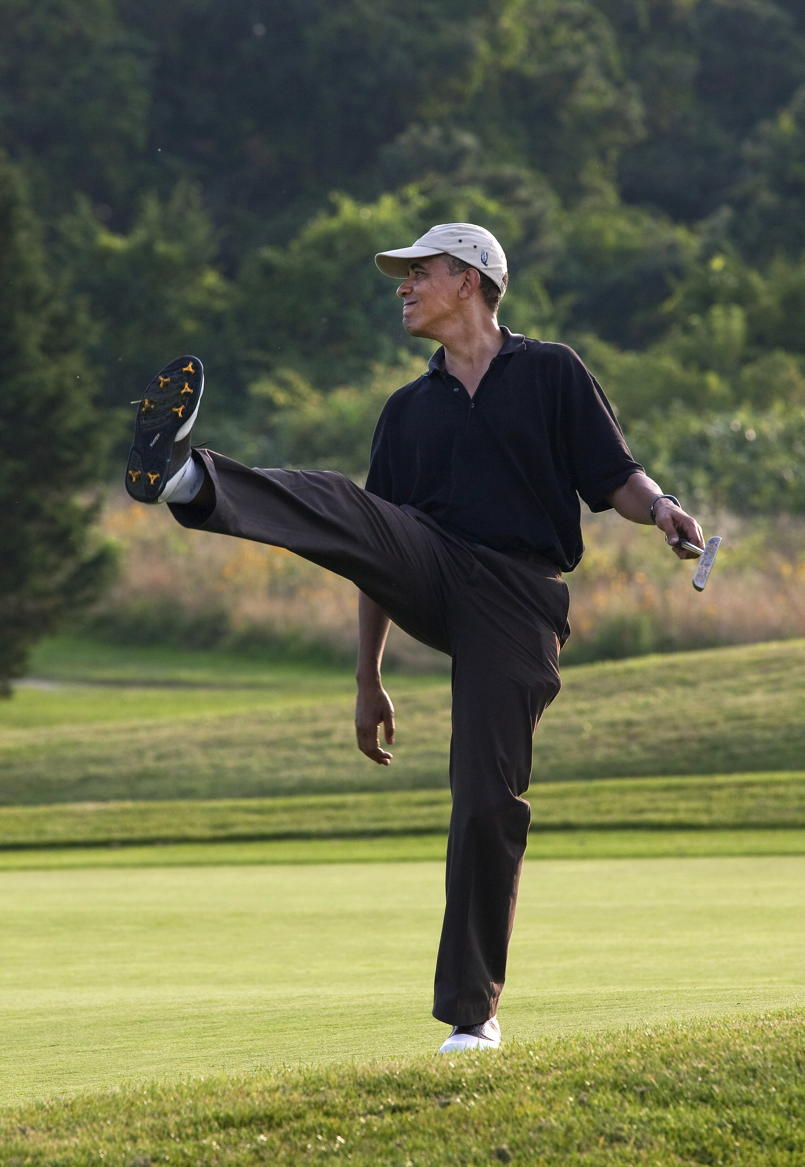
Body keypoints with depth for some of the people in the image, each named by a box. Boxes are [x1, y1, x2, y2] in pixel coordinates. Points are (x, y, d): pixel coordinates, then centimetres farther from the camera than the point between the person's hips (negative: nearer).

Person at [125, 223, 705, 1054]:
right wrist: (369, 680, 18)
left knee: (489, 799, -10)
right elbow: (379, 548, 21)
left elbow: (615, 479, 6)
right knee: (341, 508, -26)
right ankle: (189, 481, -54)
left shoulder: (551, 373, 12)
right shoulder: (410, 409, 23)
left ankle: (472, 1011, -3)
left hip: (518, 602, -3)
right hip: (432, 580, 3)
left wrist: (661, 509, -18)